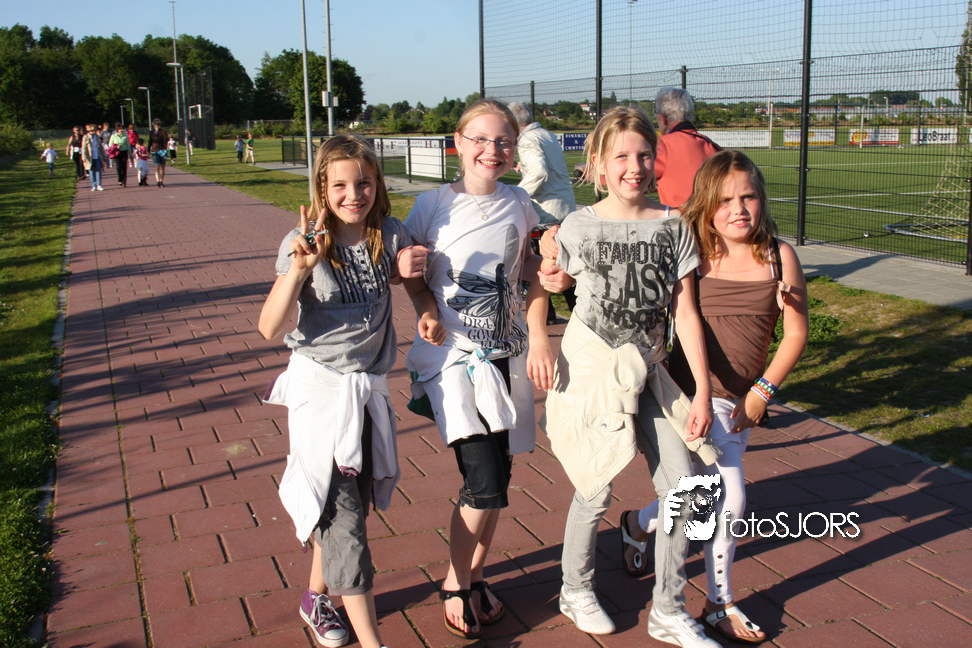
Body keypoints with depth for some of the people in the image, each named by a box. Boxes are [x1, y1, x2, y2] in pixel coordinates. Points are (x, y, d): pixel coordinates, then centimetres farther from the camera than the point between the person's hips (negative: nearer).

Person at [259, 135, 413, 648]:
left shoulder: (388, 235, -1)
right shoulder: (304, 244, -11)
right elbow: (270, 327, -17)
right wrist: (300, 268, -33)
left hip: (370, 387, 5)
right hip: (320, 388, -4)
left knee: (349, 505, 14)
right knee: (341, 514, -7)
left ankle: (317, 597, 37)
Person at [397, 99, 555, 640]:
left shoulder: (519, 205, 3)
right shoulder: (433, 206, -6)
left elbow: (535, 278, 11)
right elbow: (411, 274, 4)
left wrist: (539, 338, 1)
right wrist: (426, 306, -15)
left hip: (507, 354, 4)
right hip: (452, 356, -4)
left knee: (498, 475, 7)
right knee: (484, 481, -13)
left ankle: (475, 575, 30)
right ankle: (454, 585, 12)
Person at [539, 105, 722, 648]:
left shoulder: (673, 227, -1)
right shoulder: (579, 228, -6)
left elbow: (686, 313, -1)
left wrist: (703, 391, -2)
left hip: (649, 370, 3)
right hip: (592, 366, -3)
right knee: (596, 492, 4)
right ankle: (576, 590, 31)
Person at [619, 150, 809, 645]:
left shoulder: (778, 256, -2)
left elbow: (796, 332, 3)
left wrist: (762, 391, -1)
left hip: (739, 399, 5)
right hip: (693, 394, -5)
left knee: (710, 495, 15)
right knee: (729, 499, -6)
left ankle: (639, 524, 44)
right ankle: (719, 605, 19)